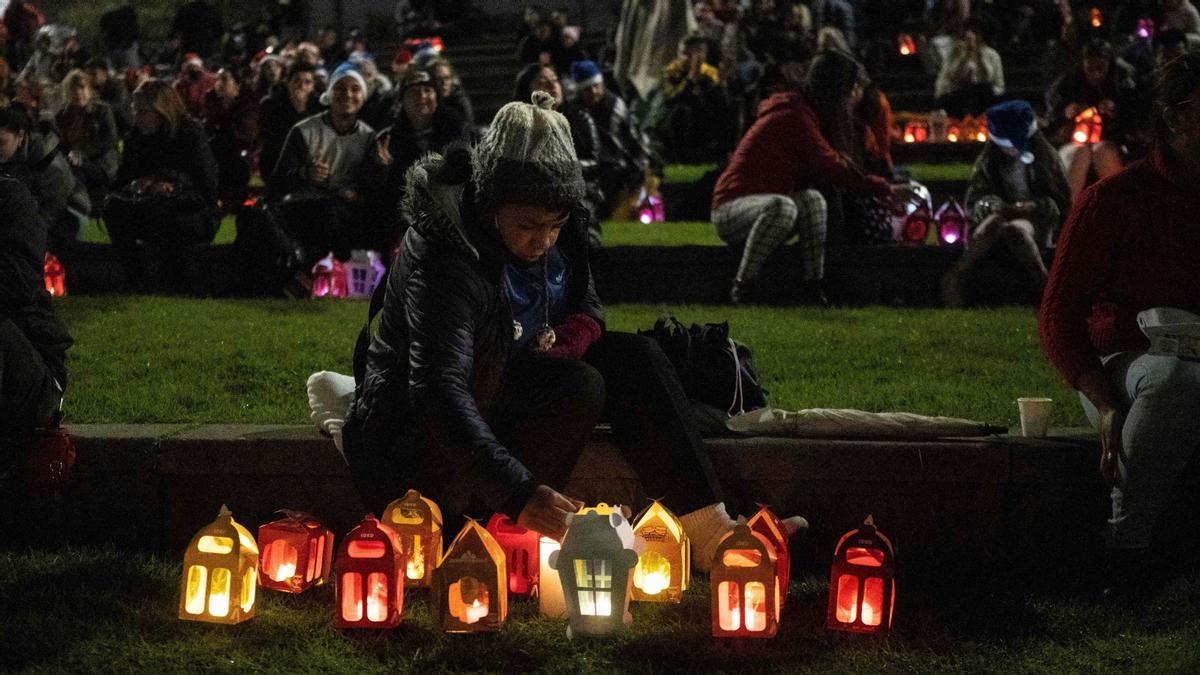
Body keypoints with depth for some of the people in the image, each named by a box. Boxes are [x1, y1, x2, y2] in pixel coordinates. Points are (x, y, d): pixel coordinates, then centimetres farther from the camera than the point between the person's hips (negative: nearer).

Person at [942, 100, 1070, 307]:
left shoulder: (1046, 158, 8)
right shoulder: (988, 161, 12)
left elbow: (1060, 202, 7)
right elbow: (974, 201, 8)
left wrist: (1033, 207, -13)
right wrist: (992, 205, -15)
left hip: (1035, 221, -1)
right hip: (1001, 215, 1)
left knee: (1015, 229, -38)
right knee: (994, 221, -37)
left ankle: (1045, 287, -47)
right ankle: (954, 276, -50)